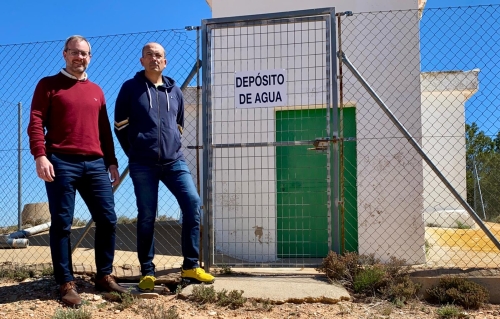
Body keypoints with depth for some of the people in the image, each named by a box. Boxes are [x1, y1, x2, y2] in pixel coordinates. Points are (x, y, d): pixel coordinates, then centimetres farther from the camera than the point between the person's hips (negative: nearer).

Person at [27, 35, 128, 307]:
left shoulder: (96, 91, 21)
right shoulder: (48, 85, 7)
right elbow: (36, 122, -3)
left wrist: (111, 161, 14)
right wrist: (40, 155, -16)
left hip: (95, 164, 5)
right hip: (61, 163, -4)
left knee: (107, 220, 2)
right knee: (61, 224, -2)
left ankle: (104, 276, 15)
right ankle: (66, 283, 5)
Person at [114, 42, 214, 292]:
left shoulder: (175, 91, 13)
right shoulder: (130, 88, 3)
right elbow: (121, 126, 6)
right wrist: (135, 154, 7)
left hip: (175, 161, 3)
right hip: (143, 165, -3)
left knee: (192, 203, -11)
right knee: (146, 217, 0)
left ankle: (191, 266, -2)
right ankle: (147, 272, 10)